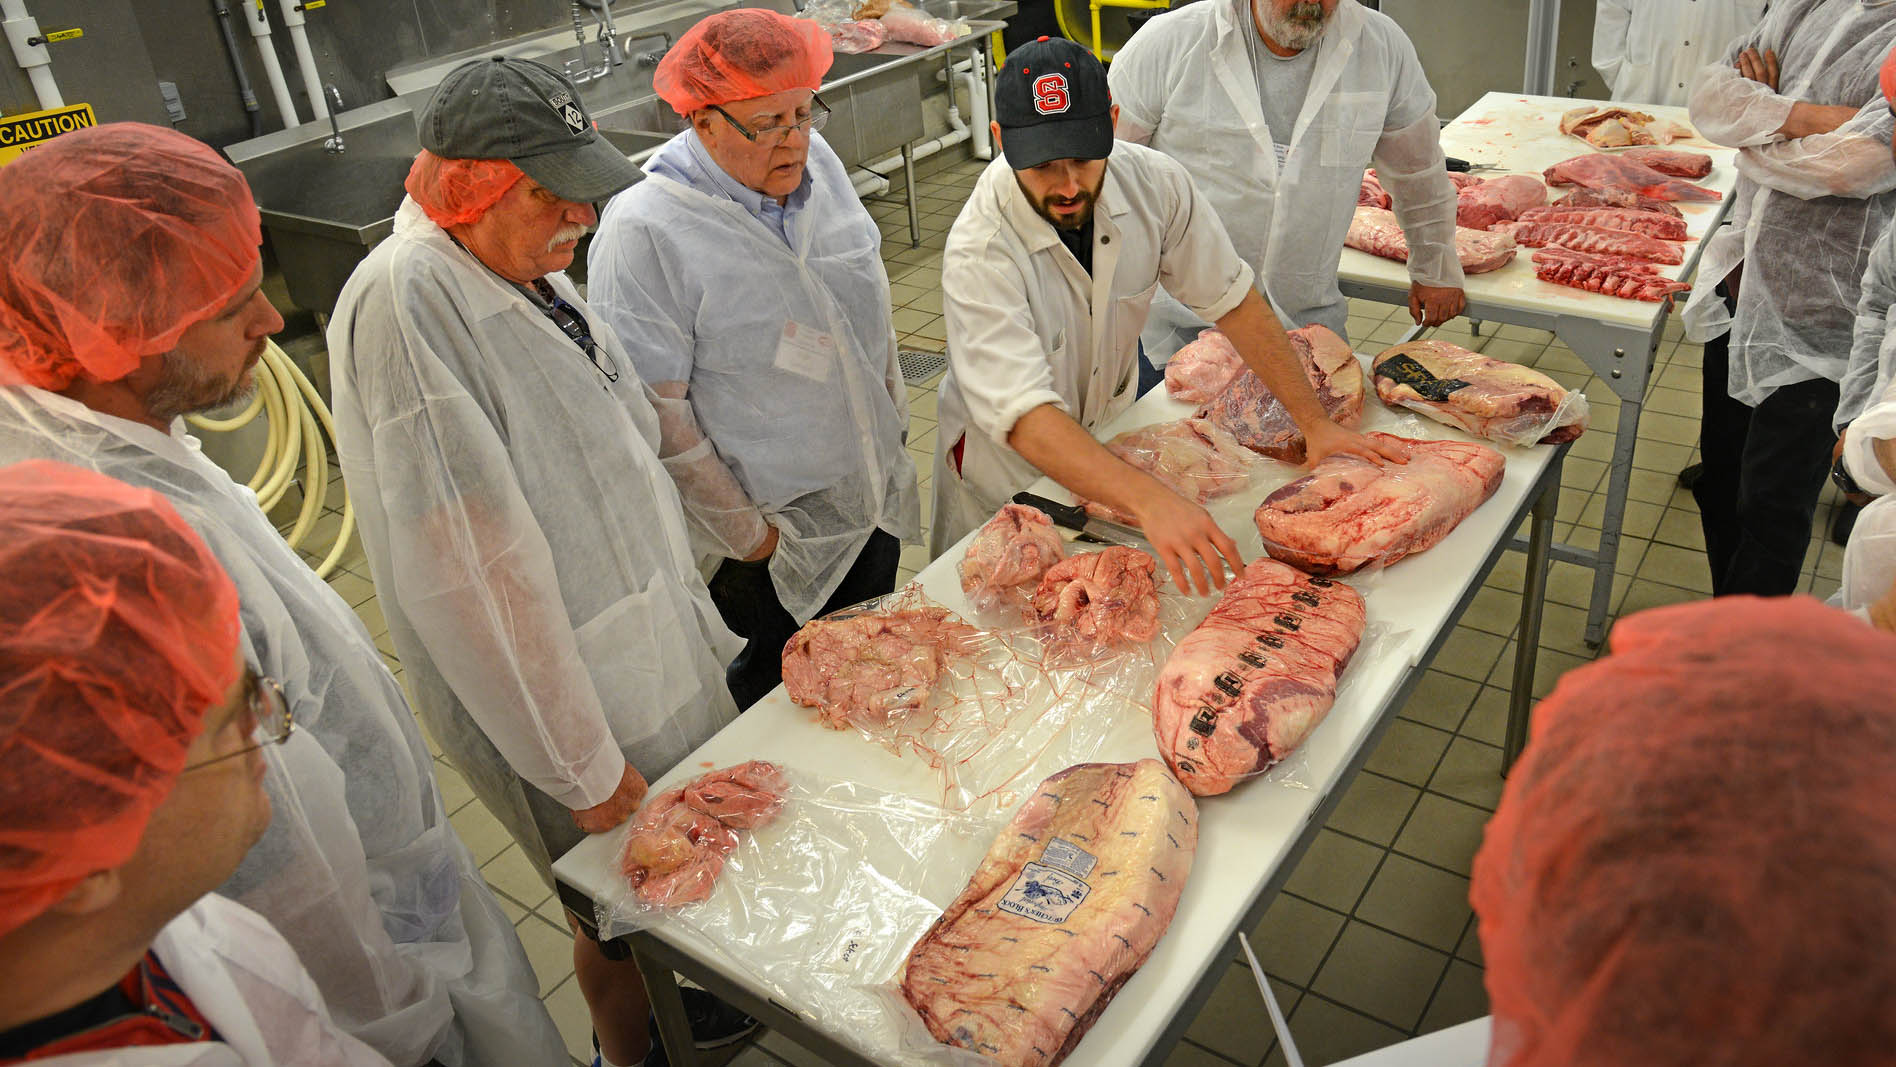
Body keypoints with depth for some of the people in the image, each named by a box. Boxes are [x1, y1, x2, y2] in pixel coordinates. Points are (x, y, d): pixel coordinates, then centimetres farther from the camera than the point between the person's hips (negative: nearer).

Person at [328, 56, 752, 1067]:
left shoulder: (530, 268, 3)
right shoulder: (404, 302, -25)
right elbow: (468, 569, -27)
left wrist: (695, 621, 18)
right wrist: (583, 763, -21)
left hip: (651, 644, 8)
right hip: (561, 692, -8)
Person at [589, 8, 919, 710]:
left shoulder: (818, 165, 0)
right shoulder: (645, 231, -22)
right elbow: (656, 411, -20)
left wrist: (895, 425, 15)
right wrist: (745, 532, -15)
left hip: (877, 509, 7)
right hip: (773, 546, -7)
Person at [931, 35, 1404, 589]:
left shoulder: (1155, 183, -20)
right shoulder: (978, 249, -34)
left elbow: (1232, 299, -9)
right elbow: (1025, 418, -44)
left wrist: (1314, 423, -15)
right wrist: (1151, 500, -57)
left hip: (1110, 428, 4)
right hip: (1007, 463, -4)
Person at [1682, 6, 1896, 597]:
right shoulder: (1803, 8, 5)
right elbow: (1709, 93, -1)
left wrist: (1753, 130, -9)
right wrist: (1799, 115, -17)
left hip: (1818, 325, -7)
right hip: (1742, 290, 7)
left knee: (1771, 509, 2)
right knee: (1722, 472, 20)